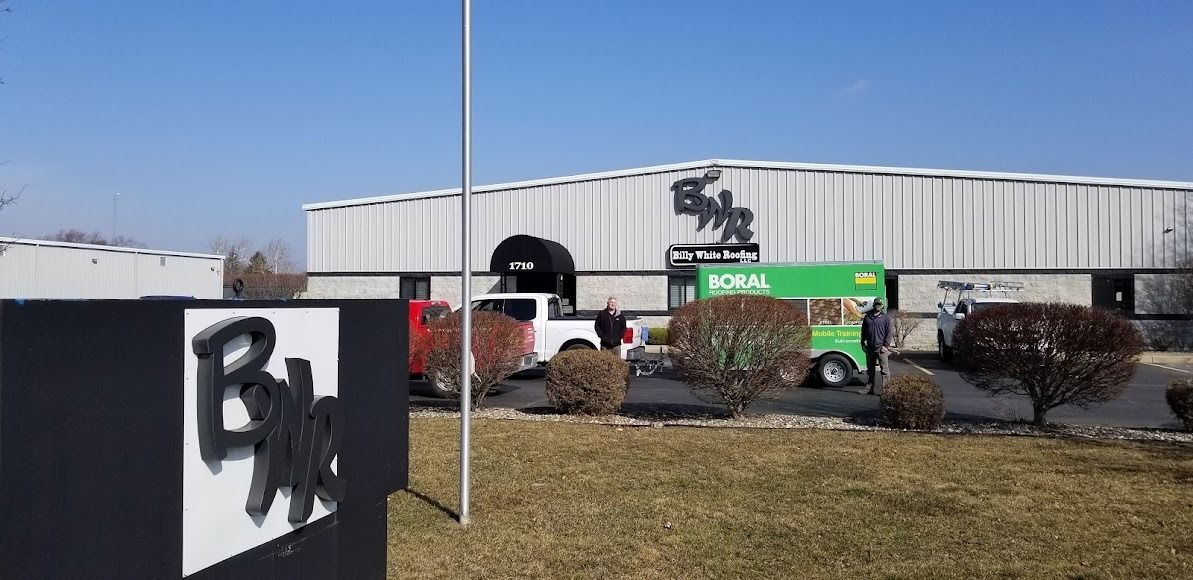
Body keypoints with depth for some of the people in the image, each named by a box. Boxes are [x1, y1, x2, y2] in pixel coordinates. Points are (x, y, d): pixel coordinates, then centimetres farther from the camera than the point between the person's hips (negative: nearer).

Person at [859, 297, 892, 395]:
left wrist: (886, 345, -9)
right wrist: (863, 343, 11)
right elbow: (863, 331, 18)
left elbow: (889, 332, -2)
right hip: (870, 348, 4)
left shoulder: (886, 317, 2)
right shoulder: (867, 317, 13)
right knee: (870, 369, 11)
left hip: (881, 348, -4)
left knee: (885, 370, -4)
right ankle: (870, 387, 20)